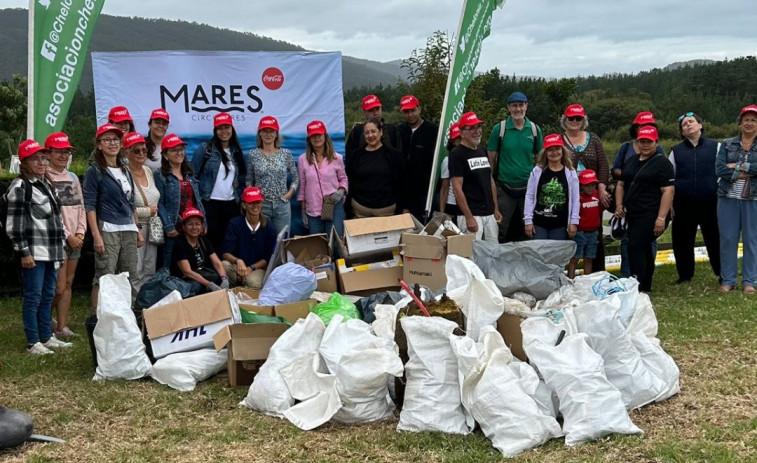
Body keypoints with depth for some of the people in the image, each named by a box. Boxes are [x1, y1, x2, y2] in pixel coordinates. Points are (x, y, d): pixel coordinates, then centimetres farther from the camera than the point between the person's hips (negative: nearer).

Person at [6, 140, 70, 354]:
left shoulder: (46, 183, 17)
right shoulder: (19, 187, -9)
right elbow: (14, 224, -14)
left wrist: (60, 247, 20)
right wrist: (23, 252, -17)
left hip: (51, 251, 8)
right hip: (34, 252, -8)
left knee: (48, 296, 14)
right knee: (33, 297, -4)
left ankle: (46, 337, 24)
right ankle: (33, 343, 2)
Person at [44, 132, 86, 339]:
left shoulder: (73, 178, 14)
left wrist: (80, 233, 0)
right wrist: (68, 236, -11)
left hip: (75, 239, 7)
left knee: (68, 284, 7)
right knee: (59, 288, -8)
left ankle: (62, 327, 12)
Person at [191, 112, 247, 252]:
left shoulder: (236, 151, 11)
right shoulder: (205, 148, -2)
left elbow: (243, 176, 21)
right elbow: (193, 174, -3)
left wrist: (239, 190, 7)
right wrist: (196, 197, -7)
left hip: (231, 203, 4)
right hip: (210, 203, -4)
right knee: (213, 240, -2)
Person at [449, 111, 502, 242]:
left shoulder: (482, 151, 15)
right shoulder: (457, 154, -6)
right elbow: (457, 188, -12)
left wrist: (496, 208, 16)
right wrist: (469, 217, -17)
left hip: (489, 214, 7)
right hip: (471, 215, -7)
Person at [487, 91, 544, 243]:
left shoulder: (534, 129, 4)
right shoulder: (499, 129, -3)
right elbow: (491, 159, 0)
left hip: (528, 188, 3)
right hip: (504, 188, -2)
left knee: (526, 230, 11)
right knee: (502, 230, 1)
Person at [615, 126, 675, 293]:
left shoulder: (662, 163, -7)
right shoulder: (631, 161, 15)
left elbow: (668, 191, -14)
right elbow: (621, 184, 23)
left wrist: (661, 218, -22)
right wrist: (619, 205, 5)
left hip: (650, 215, -8)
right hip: (633, 216, 8)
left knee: (635, 247, -18)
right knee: (643, 250, 15)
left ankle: (638, 287, -13)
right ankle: (646, 287, 24)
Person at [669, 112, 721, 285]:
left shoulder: (715, 147, 5)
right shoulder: (676, 151, 10)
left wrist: (720, 195, -2)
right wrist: (670, 204, 6)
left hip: (710, 203, -2)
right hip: (684, 205, 2)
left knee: (715, 239, 2)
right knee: (682, 240, 6)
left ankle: (723, 275, 14)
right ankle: (685, 276, 18)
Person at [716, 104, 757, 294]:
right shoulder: (727, 144, 8)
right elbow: (719, 169, -5)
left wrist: (738, 166, -14)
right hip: (728, 198, 1)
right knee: (727, 238, 4)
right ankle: (727, 280, 12)